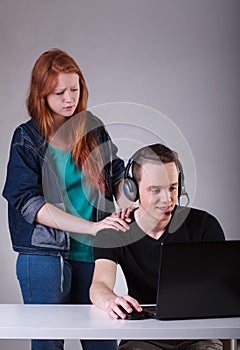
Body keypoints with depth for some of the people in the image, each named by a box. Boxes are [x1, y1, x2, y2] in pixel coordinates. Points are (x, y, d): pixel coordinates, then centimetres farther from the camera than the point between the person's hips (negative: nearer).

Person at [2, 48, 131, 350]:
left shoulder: (93, 128, 8)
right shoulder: (27, 139, -3)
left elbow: (118, 175, 16)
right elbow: (29, 203, -11)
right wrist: (91, 226, -20)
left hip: (93, 254, 4)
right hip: (45, 256, -3)